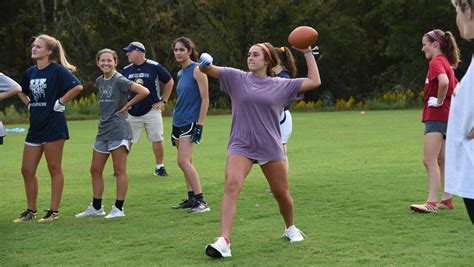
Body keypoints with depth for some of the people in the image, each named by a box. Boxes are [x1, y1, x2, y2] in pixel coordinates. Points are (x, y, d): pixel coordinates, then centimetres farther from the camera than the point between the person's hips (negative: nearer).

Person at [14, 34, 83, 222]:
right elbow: (21, 91, 29)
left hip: (53, 127, -8)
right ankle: (31, 211, 19)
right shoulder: (30, 72, 11)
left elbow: (77, 87, -22)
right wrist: (29, 104, 14)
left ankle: (54, 211, 8)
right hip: (35, 127, 8)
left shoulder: (57, 70, -11)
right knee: (27, 170, 8)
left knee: (54, 169, 1)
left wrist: (60, 102, -16)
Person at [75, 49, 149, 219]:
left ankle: (118, 208, 3)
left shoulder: (119, 81, -10)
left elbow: (144, 92, -19)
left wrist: (127, 106, -11)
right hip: (103, 130, 8)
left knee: (119, 170, -2)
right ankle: (96, 208, 20)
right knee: (95, 169, 11)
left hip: (118, 130, -8)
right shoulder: (99, 81, 13)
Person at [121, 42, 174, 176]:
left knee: (157, 140, -2)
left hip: (151, 110, -3)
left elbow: (170, 82, 4)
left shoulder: (154, 67, -6)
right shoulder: (126, 70, 5)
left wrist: (163, 101, 1)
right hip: (132, 112, 3)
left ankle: (159, 167, 11)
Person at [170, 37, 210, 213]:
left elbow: (205, 99, -13)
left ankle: (201, 201, -17)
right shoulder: (180, 73, 14)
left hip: (190, 122, -8)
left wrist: (199, 125, -18)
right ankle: (192, 199, 16)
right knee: (186, 162, 10)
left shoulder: (197, 70, -10)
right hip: (178, 122, 8)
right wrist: (174, 129, 20)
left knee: (183, 161, -17)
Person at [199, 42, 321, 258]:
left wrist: (308, 53, 5)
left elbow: (314, 81, 6)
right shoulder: (237, 78, 4)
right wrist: (204, 65, -28)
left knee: (282, 194, 11)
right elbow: (209, 70, -5)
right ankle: (223, 241, -28)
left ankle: (290, 228, 41)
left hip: (271, 148, 1)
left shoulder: (281, 85, 5)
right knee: (231, 186, -22)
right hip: (241, 146, -1)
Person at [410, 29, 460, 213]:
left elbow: (444, 82, -32)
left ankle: (432, 203, -18)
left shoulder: (436, 62, -13)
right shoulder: (446, 63, 18)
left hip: (436, 117, -10)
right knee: (441, 161, 15)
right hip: (446, 117, 10)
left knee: (429, 160, -13)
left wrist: (439, 101, -19)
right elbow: (456, 86, 28)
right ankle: (447, 200, 19)